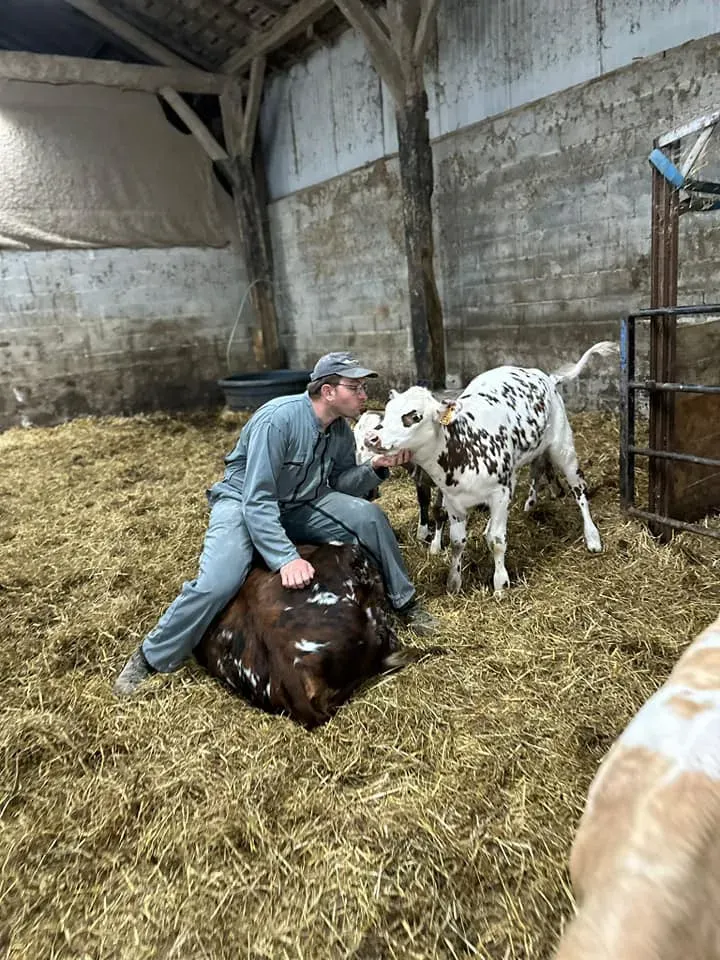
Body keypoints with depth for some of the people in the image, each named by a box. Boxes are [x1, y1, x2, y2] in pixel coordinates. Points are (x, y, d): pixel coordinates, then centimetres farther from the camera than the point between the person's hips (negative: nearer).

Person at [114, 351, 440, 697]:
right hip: (243, 502, -6)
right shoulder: (278, 418, -29)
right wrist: (286, 558, -41)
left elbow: (340, 484, 5)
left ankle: (405, 603, 7)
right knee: (217, 583, -29)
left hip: (301, 504, 6)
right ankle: (150, 658, -5)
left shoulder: (341, 431, -7)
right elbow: (257, 502, -32)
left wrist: (375, 467, -13)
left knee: (369, 516, -13)